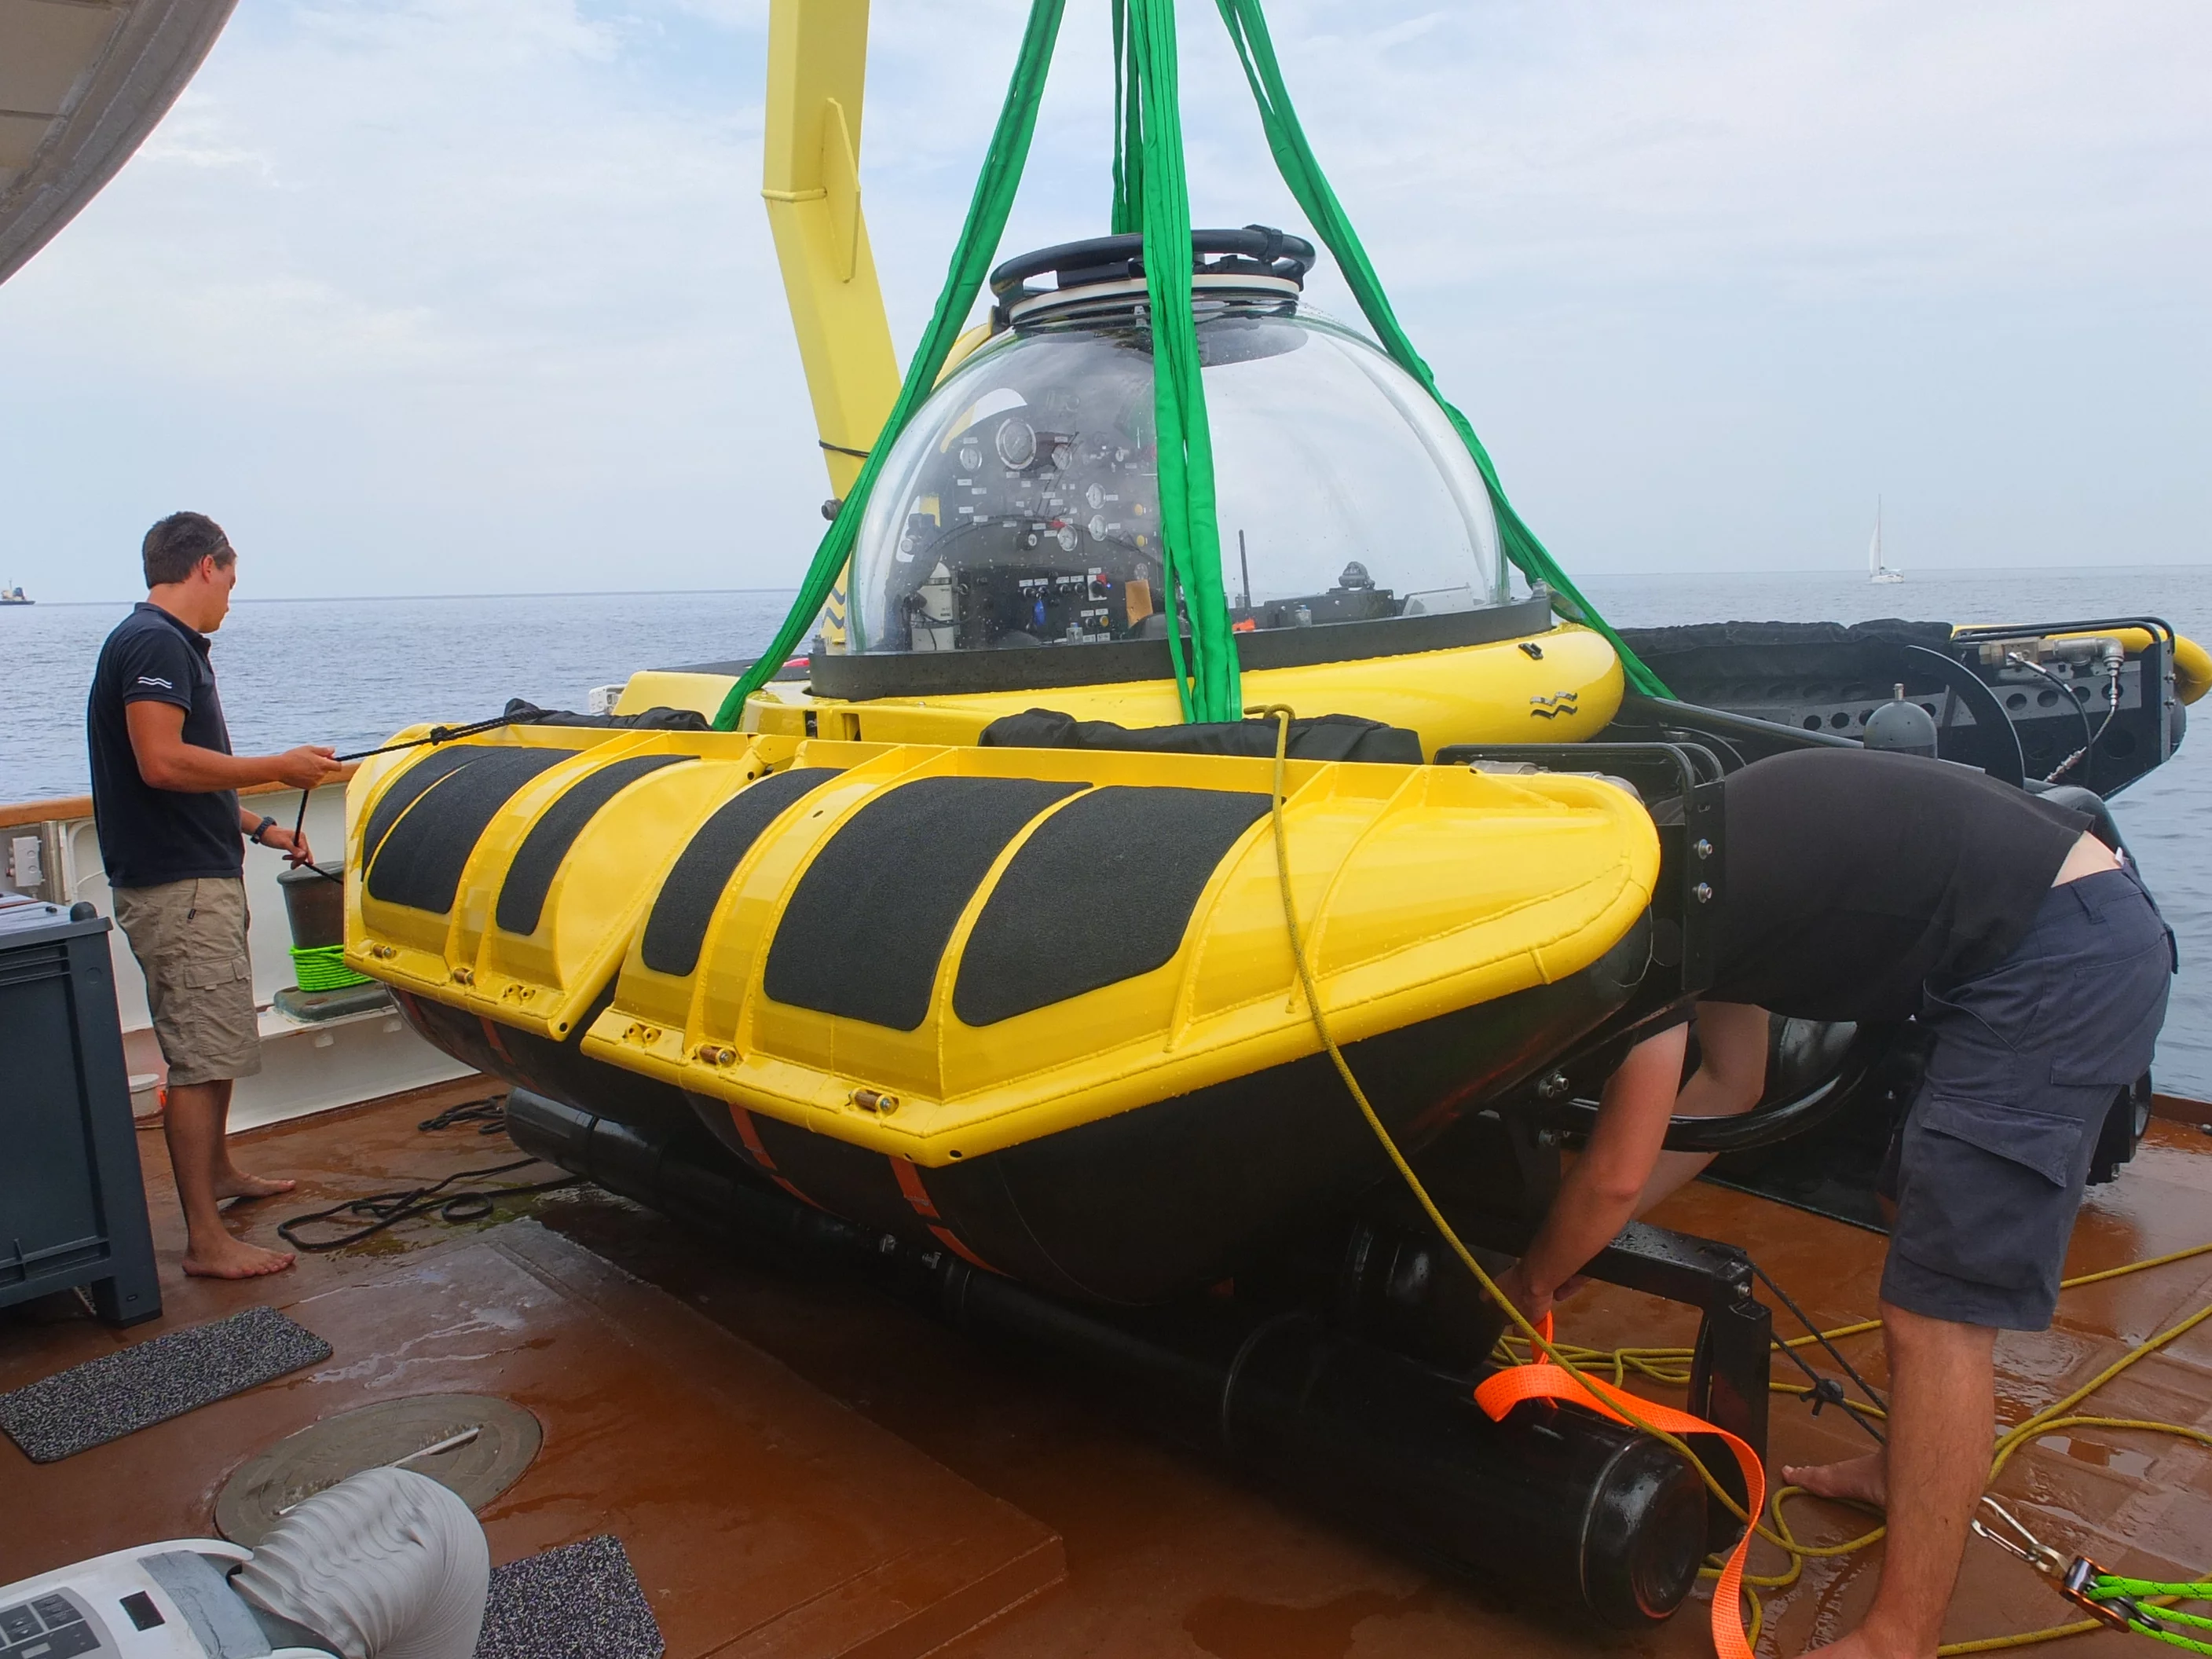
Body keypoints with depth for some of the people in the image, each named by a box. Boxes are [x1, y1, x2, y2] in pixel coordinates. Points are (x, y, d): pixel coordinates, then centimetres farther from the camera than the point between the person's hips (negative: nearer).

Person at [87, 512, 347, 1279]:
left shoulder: (167, 645, 18)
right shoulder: (156, 643, -15)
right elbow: (161, 763, -26)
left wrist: (258, 827, 25)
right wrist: (280, 768, -18)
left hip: (201, 878, 11)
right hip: (178, 890, -11)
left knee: (215, 1041, 23)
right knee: (200, 1058, -8)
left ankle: (219, 1171, 40)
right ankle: (206, 1240, -4)